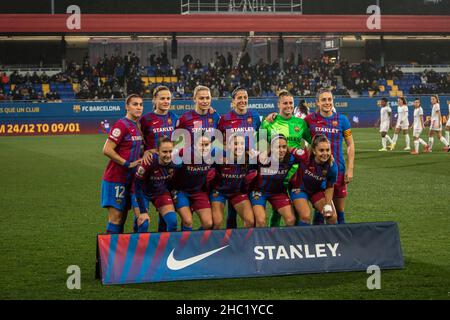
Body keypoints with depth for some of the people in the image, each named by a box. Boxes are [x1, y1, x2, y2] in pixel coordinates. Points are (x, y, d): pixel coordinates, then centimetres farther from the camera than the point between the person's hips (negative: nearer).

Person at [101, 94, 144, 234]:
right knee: (115, 217, -8)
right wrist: (128, 164, -17)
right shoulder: (122, 125, -14)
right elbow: (107, 150, -20)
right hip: (116, 179, -8)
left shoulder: (137, 126, 12)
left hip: (128, 179, 8)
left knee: (122, 217, 10)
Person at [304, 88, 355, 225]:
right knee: (319, 209, 1)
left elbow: (350, 145, 4)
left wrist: (350, 169, -2)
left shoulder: (341, 119, 1)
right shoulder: (311, 119, 0)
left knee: (339, 211, 5)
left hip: (338, 169, 1)